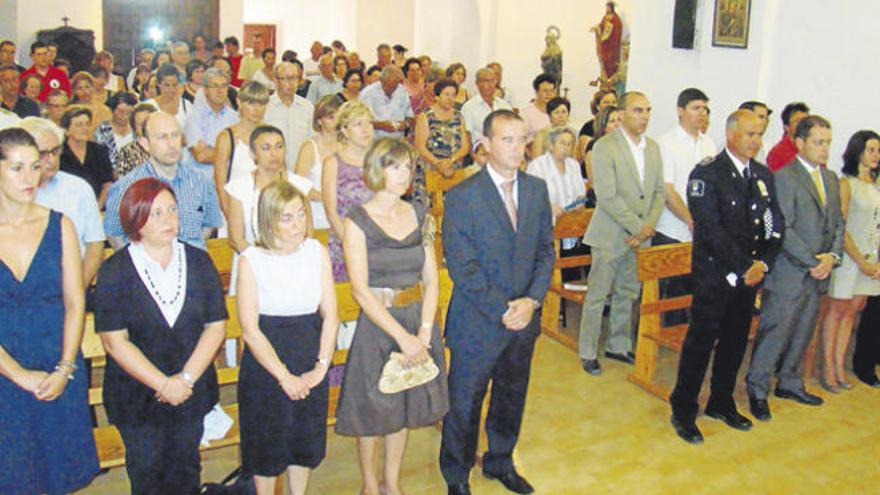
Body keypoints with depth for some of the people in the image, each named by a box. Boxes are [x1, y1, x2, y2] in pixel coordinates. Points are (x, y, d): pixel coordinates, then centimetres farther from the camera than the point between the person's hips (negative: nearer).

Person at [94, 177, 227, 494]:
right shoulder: (114, 271, -8)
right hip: (137, 394, -2)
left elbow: (216, 327, -3)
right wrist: (163, 384, -16)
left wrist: (186, 379, -13)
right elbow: (115, 341, -13)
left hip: (192, 393, 2)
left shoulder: (198, 262, 0)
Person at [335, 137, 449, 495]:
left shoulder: (419, 216, 5)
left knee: (405, 406, 16)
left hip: (419, 321, 5)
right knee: (373, 410, 9)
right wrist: (403, 336, -18)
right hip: (377, 323, -4)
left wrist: (424, 332, -11)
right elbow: (360, 290, -14)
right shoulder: (358, 221, -9)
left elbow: (431, 279, 2)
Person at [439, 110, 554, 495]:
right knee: (465, 402, 10)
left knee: (512, 397, 21)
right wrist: (502, 310, -17)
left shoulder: (537, 190, 4)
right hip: (478, 322, -5)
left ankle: (500, 461, 44)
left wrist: (531, 300, -9)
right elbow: (462, 267, -16)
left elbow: (546, 250, 6)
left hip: (524, 319, 5)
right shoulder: (463, 196, -14)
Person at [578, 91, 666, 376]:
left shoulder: (653, 148, 9)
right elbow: (607, 197, -18)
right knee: (597, 295, 2)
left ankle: (618, 346, 30)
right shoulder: (604, 147, -12)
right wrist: (638, 227, -17)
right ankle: (588, 352, 14)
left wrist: (648, 226, -6)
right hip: (610, 235, -6)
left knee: (628, 294, 15)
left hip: (639, 236, 6)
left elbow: (659, 191, 9)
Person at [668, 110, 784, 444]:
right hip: (714, 273, -6)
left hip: (749, 275, 6)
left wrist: (762, 263, -6)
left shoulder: (763, 175, 10)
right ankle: (683, 411, 11)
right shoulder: (707, 173, -10)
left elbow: (776, 226, 10)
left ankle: (721, 403, 30)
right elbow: (711, 229, -17)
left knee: (736, 341, 14)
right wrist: (744, 267, -16)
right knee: (701, 340, -2)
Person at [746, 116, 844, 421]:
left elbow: (838, 222, 15)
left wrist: (833, 256, -1)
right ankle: (758, 390, 12)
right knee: (775, 332, -1)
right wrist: (813, 262, -16)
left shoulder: (831, 179, 14)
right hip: (789, 274, -7)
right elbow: (782, 230, -17)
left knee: (802, 333, 17)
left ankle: (789, 383, 32)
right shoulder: (784, 177, -12)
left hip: (818, 273, 8)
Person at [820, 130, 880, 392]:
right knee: (837, 311, 2)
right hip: (849, 257, -6)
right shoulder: (846, 184, -8)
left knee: (852, 312, 10)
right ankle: (827, 367, 10)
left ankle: (839, 365, 19)